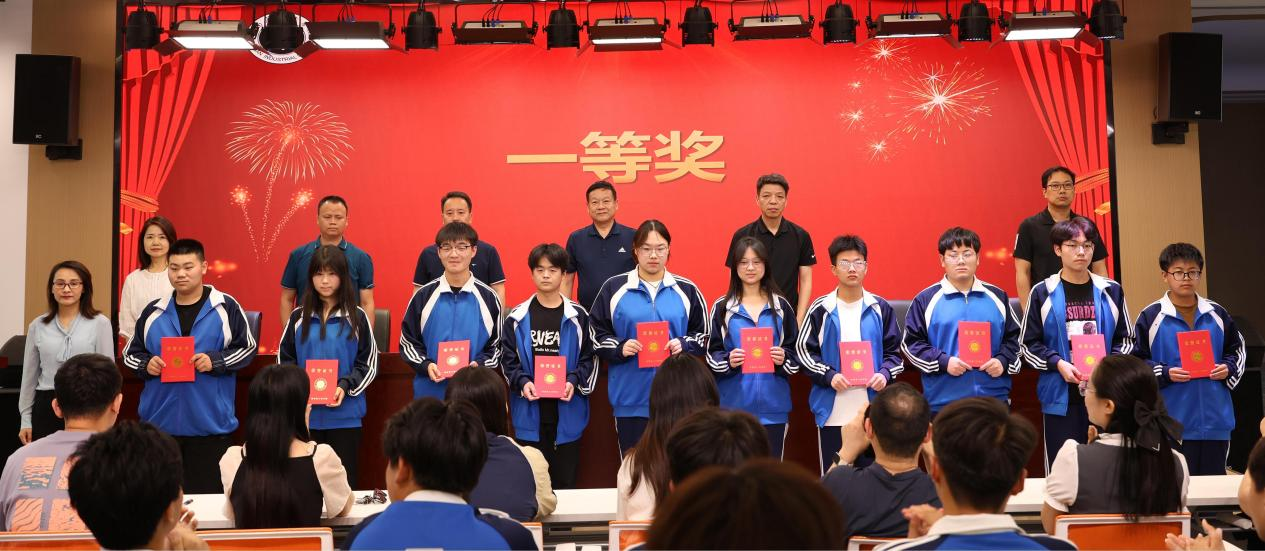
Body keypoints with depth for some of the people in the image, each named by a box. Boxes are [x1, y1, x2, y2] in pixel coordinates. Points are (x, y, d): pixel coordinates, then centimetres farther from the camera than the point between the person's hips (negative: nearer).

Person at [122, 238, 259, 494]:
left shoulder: (226, 307, -1)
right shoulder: (153, 311, 9)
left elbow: (247, 348, 1)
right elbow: (130, 353, 16)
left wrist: (215, 361, -14)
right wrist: (146, 365, -5)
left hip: (210, 423, -3)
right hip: (160, 422, 3)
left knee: (208, 494, 2)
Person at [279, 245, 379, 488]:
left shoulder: (357, 317, 0)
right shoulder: (298, 317, 6)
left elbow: (369, 363, 1)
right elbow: (284, 359, 9)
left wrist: (345, 387, -14)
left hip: (345, 414, -2)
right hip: (305, 413, 2)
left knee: (343, 482, 4)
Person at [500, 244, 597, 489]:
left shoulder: (578, 316, 0)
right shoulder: (517, 317, 3)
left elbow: (588, 358, 2)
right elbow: (508, 359, 3)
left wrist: (574, 381, -14)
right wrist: (522, 382, -13)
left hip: (567, 411, 0)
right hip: (529, 413, 1)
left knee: (565, 481, 7)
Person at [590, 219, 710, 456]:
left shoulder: (687, 290, 6)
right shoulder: (614, 288, 4)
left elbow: (703, 334, 12)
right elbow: (597, 334, 7)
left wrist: (684, 345, -8)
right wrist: (620, 348, -11)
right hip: (631, 399, 0)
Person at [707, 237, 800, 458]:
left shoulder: (781, 306, 7)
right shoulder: (722, 307, 3)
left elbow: (796, 353, 8)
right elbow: (711, 354, 3)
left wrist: (783, 359, -12)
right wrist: (728, 360, -16)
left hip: (772, 406, 1)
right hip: (734, 405, -1)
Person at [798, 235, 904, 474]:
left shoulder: (880, 308, 5)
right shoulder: (821, 309, 0)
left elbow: (894, 350, 10)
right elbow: (804, 349, 2)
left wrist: (885, 373, -10)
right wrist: (829, 376, -12)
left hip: (871, 408, 1)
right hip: (832, 409, -1)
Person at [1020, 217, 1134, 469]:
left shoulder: (1111, 291, 9)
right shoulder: (1042, 293, 2)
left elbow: (1126, 339, 12)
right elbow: (1028, 344, 2)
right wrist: (1058, 364, -13)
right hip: (1060, 396, -2)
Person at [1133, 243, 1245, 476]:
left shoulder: (1217, 314, 8)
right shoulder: (1151, 317, -4)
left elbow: (1238, 350, 18)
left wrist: (1228, 368, -1)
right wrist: (1165, 374, -17)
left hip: (1214, 419, 4)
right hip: (1172, 420, -4)